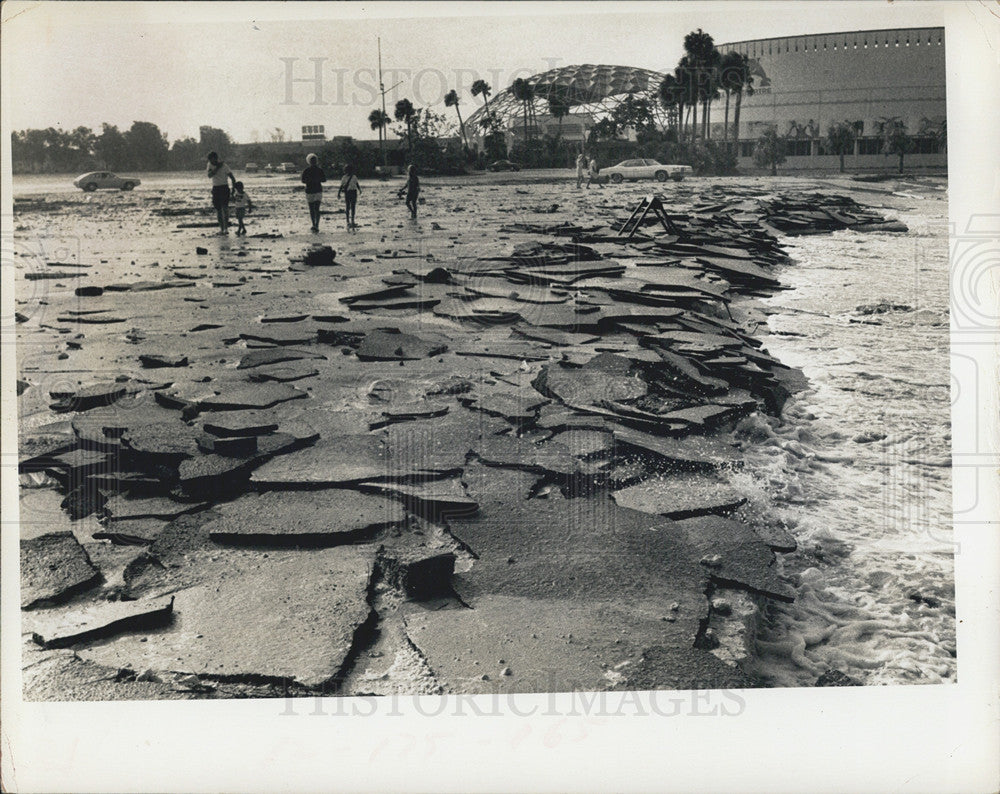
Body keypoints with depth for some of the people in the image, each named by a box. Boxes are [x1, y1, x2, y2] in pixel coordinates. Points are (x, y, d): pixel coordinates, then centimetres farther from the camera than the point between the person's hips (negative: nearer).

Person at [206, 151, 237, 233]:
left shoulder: (224, 166, -7)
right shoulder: (210, 165, 5)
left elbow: (232, 178, -7)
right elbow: (209, 175, -13)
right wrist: (217, 168, -19)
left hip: (224, 188, -4)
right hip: (215, 189, 4)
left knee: (225, 207, -12)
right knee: (218, 209, 5)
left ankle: (226, 228, -14)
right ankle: (221, 227, 13)